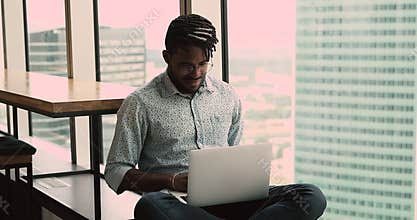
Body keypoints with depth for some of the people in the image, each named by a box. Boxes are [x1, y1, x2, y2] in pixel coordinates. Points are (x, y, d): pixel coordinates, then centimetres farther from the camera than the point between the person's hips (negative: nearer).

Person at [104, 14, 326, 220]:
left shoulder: (228, 97, 15)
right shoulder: (141, 104, 2)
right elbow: (115, 172, 2)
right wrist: (172, 181, -13)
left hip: (224, 199, 4)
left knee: (311, 197, -20)